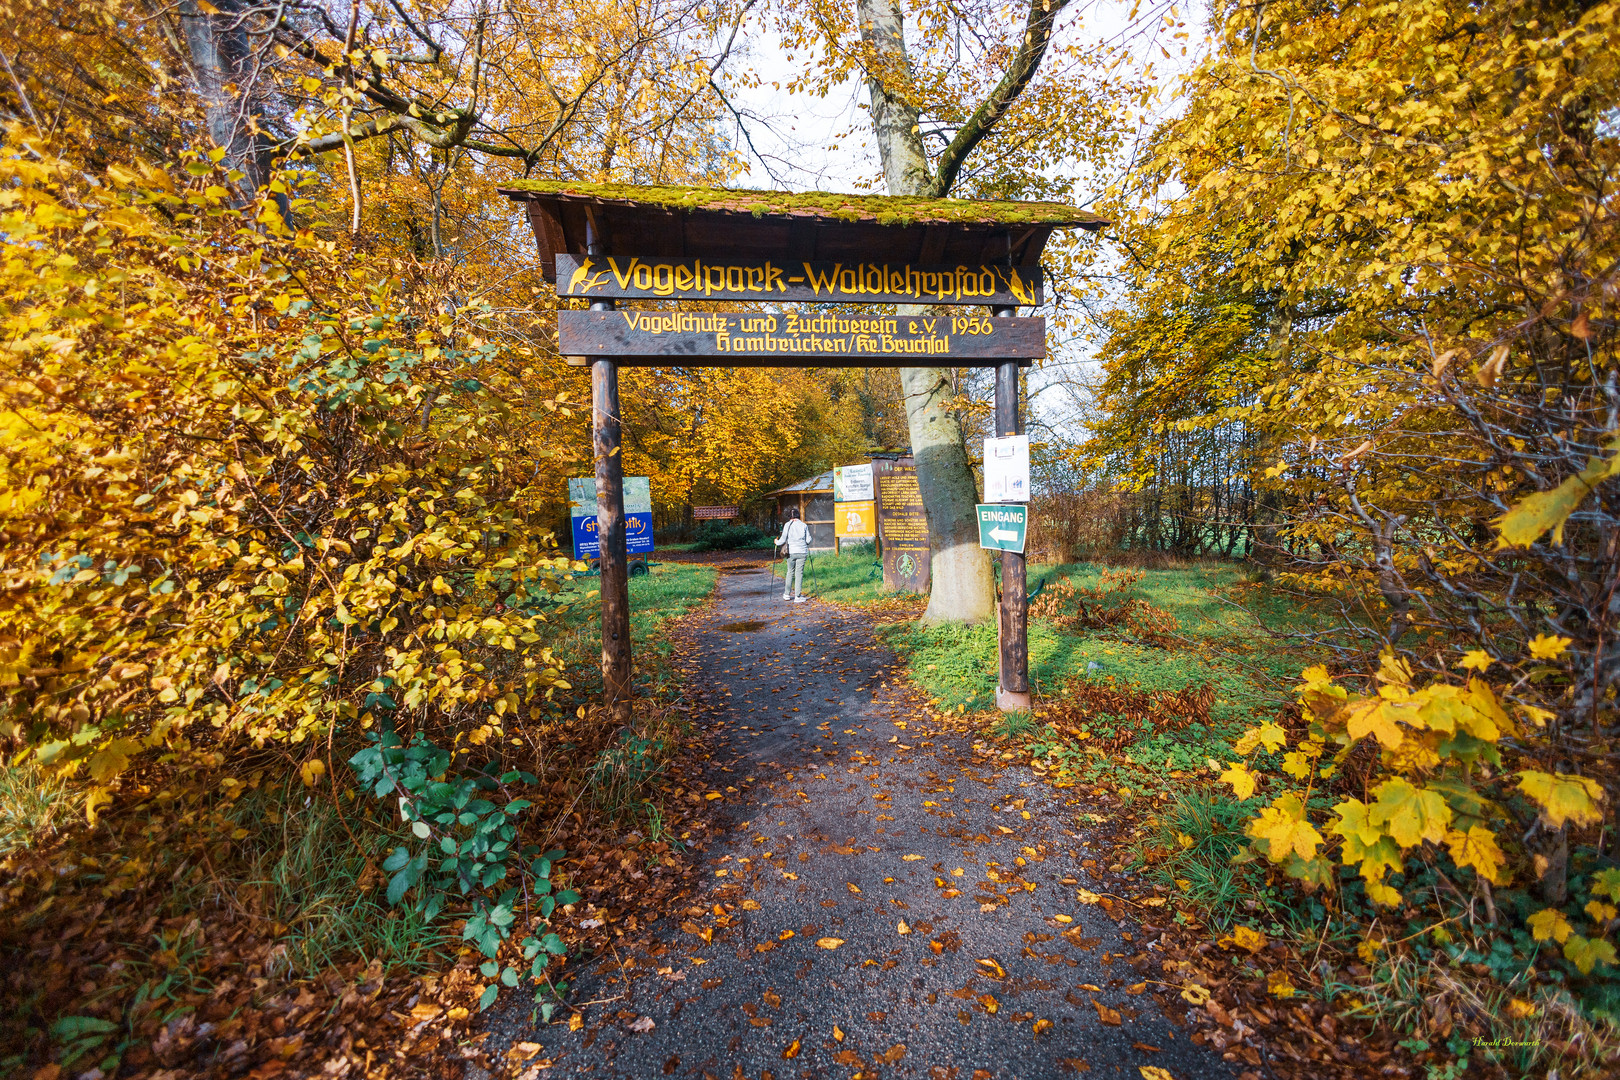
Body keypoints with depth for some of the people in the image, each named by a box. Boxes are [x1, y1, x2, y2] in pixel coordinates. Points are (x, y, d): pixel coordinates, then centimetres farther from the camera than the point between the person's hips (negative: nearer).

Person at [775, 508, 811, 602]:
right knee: (799, 573, 3)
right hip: (802, 552, 0)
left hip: (791, 552, 0)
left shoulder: (787, 525, -1)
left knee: (790, 571, 15)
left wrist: (777, 542, 15)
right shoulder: (804, 525, 2)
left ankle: (787, 594, 19)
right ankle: (797, 596, 2)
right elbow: (808, 540, 3)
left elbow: (783, 539, -4)